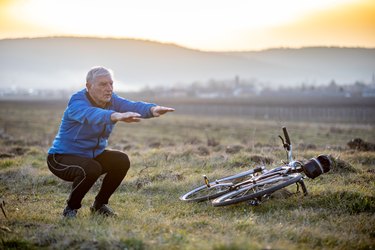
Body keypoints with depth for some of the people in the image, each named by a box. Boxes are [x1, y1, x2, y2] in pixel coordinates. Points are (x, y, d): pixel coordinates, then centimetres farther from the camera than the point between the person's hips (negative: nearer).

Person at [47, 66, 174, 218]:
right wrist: (117, 116, -68)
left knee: (122, 161, -14)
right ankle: (71, 208, -7)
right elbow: (91, 115, -49)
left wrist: (153, 109, -48)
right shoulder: (77, 103, -24)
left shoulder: (111, 100, -5)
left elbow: (133, 106, -25)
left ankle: (99, 204, 6)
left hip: (93, 155, 7)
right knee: (91, 169, -33)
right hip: (62, 157, -7)